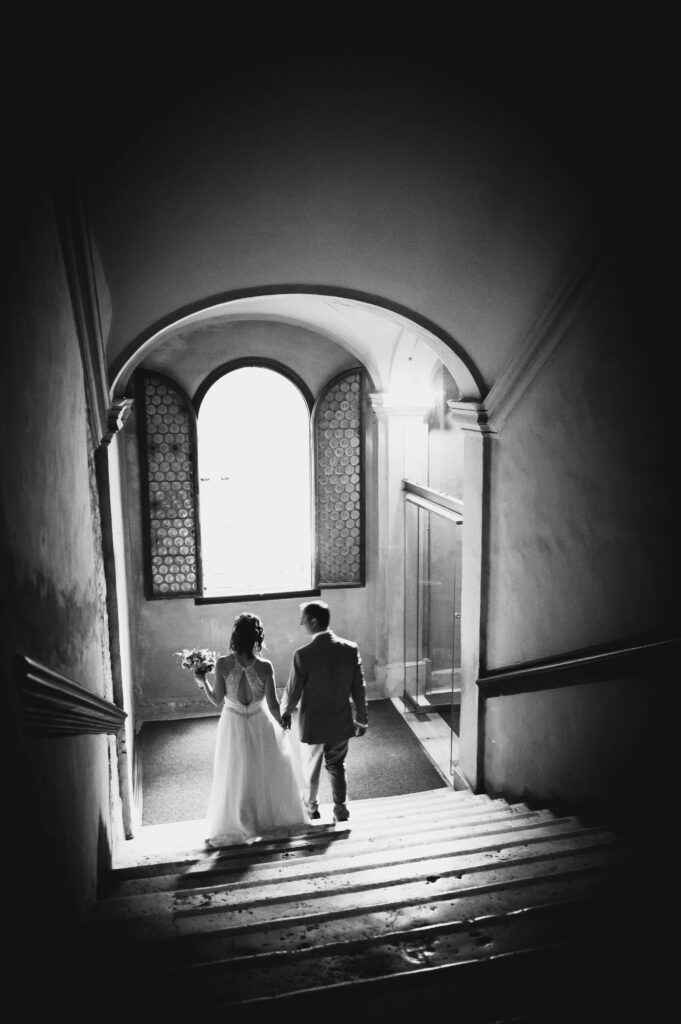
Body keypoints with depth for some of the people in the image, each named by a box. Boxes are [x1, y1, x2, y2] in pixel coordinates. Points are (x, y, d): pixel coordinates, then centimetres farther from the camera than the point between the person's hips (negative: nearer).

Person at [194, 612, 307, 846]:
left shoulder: (223, 664, -19)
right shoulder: (265, 666, -20)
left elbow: (217, 700, -11)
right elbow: (273, 705, -13)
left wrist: (202, 682, 4)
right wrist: (282, 728, 4)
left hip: (233, 726, 1)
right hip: (260, 725, -1)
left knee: (235, 776, 20)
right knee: (267, 773, 20)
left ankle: (238, 826, 34)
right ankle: (275, 820, 36)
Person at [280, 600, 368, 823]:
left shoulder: (303, 654, -23)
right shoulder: (350, 649, -12)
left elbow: (292, 691, -12)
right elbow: (359, 688, -5)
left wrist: (285, 713, 8)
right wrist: (361, 719, 8)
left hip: (313, 725, -2)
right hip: (342, 723, 2)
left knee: (311, 769, 21)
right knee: (337, 766, 22)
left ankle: (311, 808, 40)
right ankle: (340, 810, 27)